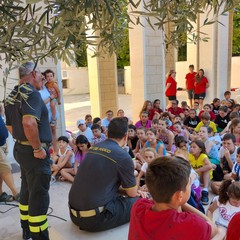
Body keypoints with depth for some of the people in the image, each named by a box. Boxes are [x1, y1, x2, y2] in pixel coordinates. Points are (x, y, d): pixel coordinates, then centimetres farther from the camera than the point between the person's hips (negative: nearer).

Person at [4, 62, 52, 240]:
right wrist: (38, 148, -24)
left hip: (21, 149, 10)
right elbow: (29, 122, -35)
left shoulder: (12, 95, 12)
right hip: (34, 153, -10)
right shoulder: (31, 93, -18)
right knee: (39, 196, -2)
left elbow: (10, 125, 20)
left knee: (27, 191, 21)